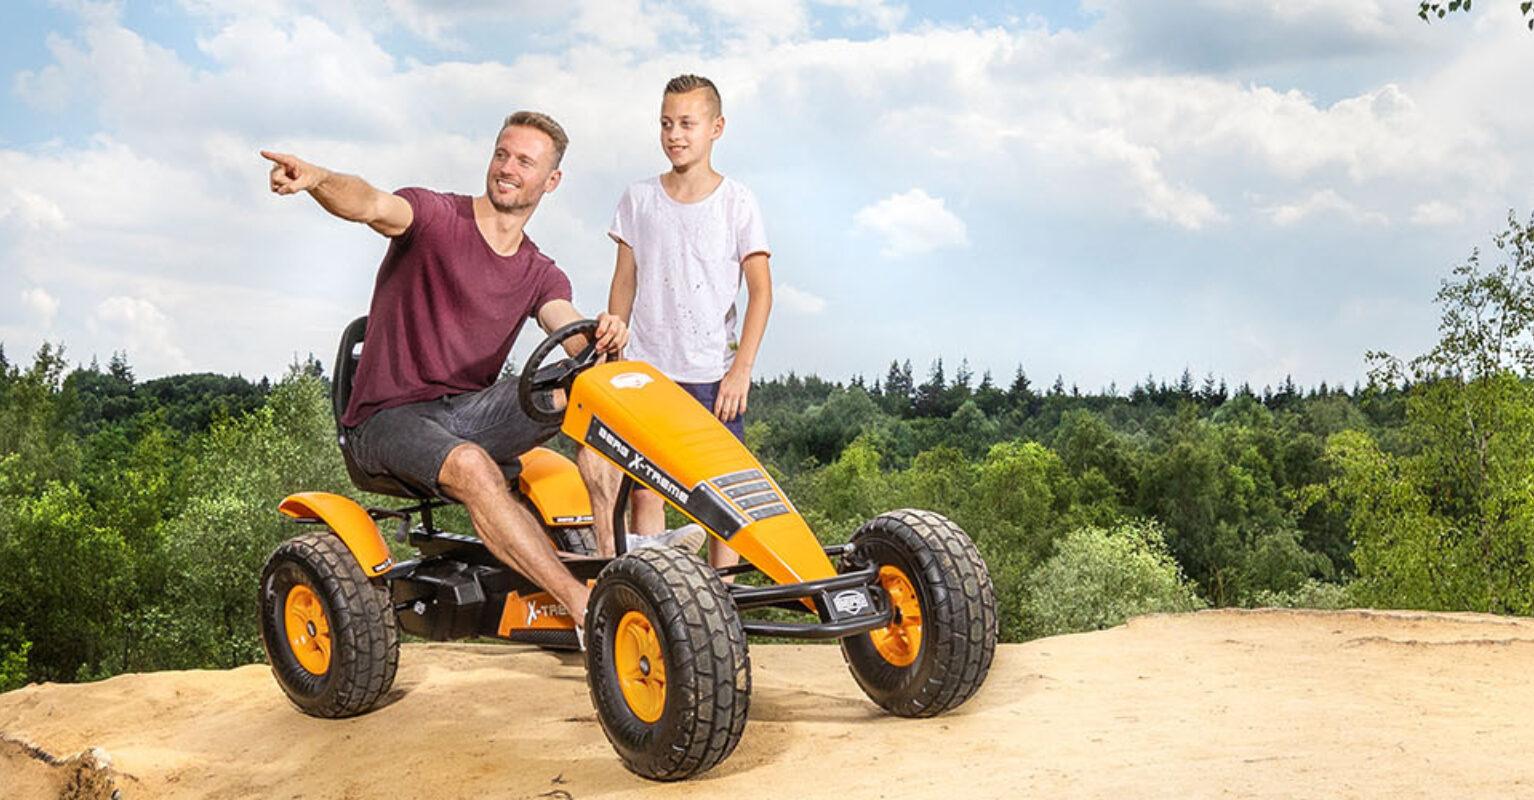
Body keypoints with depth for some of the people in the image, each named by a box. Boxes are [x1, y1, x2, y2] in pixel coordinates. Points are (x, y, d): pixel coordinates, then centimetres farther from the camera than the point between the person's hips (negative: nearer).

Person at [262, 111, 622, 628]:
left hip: (468, 410, 5)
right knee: (472, 466, -37)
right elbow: (372, 205, -25)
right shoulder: (435, 217, -3)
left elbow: (572, 333, -8)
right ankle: (583, 604, -39)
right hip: (388, 419, -5)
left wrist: (604, 335, -34)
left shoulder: (540, 275, 11)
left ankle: (617, 551, -24)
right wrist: (316, 179, -48)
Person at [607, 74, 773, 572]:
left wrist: (740, 369, -10)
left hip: (715, 374, -1)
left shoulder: (737, 202, 1)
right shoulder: (639, 200, 8)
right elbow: (624, 286, 13)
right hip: (647, 369, 2)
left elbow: (760, 291, -2)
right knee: (645, 490, -4)